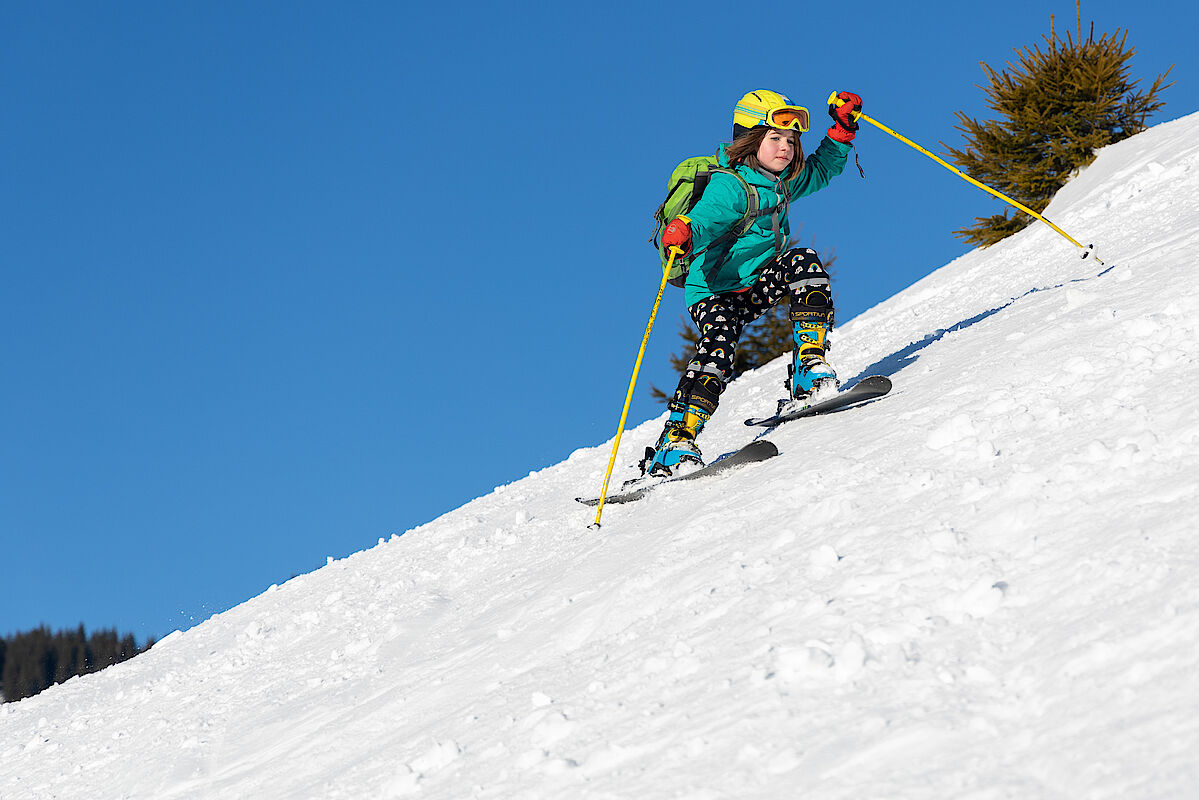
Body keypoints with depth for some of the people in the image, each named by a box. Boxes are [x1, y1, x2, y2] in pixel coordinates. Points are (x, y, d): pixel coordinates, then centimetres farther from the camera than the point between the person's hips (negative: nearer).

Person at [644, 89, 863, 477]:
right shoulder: (730, 187, -19)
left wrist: (842, 129, 9)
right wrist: (682, 233, -59)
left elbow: (821, 169, 24)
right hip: (715, 289, -7)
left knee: (802, 262, -17)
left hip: (757, 283, 7)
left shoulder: (783, 180, 6)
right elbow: (706, 217, -35)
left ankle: (809, 373, -19)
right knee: (717, 348, -29)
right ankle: (674, 442, -34)